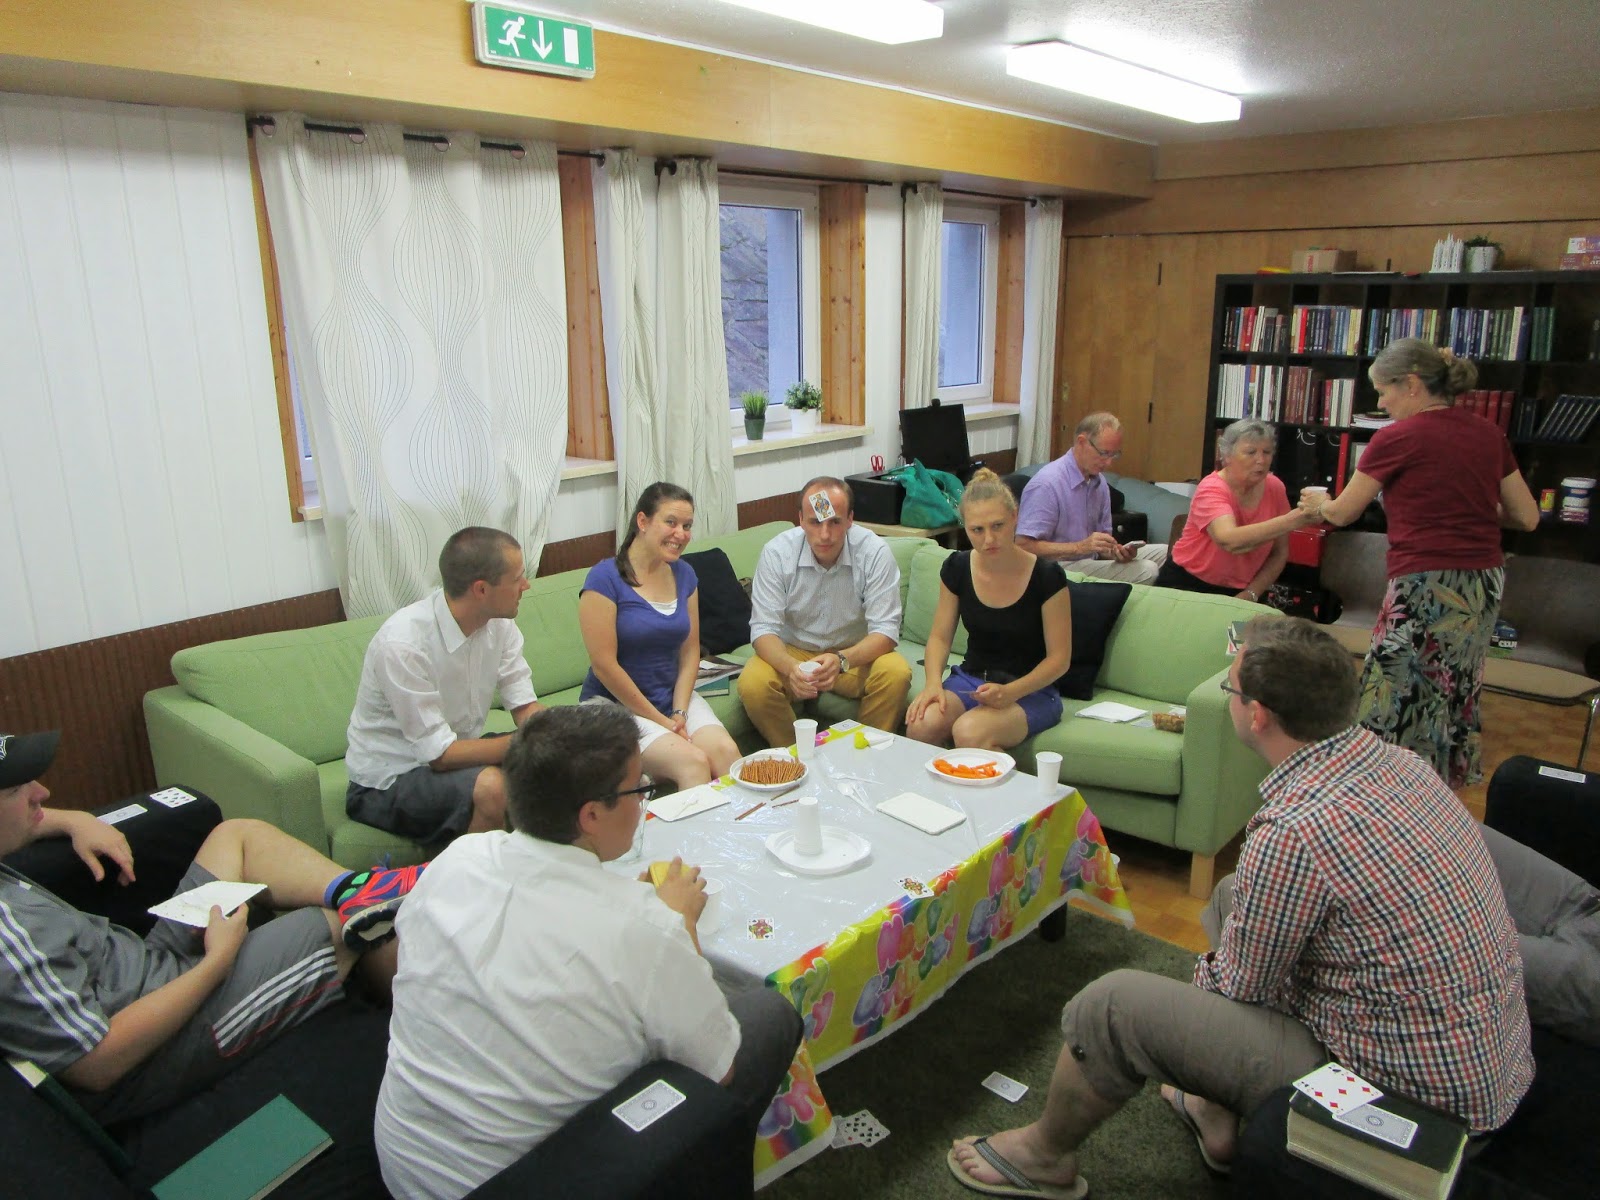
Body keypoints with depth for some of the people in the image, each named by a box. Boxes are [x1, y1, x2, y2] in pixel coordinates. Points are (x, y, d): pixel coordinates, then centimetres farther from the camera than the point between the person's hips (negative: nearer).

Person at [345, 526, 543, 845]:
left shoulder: (499, 622, -7)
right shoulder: (403, 645, -27)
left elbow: (526, 709, -6)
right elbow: (439, 754, -25)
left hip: (457, 754, 7)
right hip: (386, 782, -7)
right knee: (492, 788, -33)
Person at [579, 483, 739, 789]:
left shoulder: (684, 574, 8)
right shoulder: (605, 578, -12)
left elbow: (690, 652, 7)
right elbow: (604, 665, -15)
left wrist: (680, 712, -7)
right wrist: (660, 721, -12)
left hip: (676, 697, 5)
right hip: (617, 704, -5)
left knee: (726, 752, -21)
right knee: (692, 762, -26)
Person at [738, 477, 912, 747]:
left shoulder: (874, 552, -16)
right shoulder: (777, 553, -15)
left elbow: (885, 630, -18)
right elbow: (763, 629, -15)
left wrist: (841, 660, -37)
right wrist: (791, 667, -37)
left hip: (856, 655, 0)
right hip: (793, 652, 0)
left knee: (897, 673, -29)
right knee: (752, 683, -28)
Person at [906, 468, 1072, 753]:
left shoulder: (1046, 577, -14)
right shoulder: (956, 569, -1)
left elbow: (1059, 658, -10)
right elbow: (940, 637, 6)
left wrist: (1010, 692, -25)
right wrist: (933, 683, -14)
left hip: (1030, 690, -3)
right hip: (971, 678, 4)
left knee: (969, 732, -34)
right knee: (920, 726, -29)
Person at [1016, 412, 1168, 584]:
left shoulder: (1099, 482, 8)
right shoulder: (1046, 484, -19)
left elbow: (1102, 535, 16)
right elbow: (1024, 546, -23)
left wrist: (1115, 551, -8)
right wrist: (1080, 547, -28)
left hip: (1092, 561, 9)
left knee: (1164, 553, 6)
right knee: (1146, 571, -21)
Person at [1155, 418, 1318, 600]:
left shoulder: (1275, 488, -3)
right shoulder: (1211, 489, -19)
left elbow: (1279, 553, 4)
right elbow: (1230, 541, -37)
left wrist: (1251, 594, -8)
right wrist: (1291, 520, -43)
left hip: (1239, 592, 4)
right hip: (1187, 585, -4)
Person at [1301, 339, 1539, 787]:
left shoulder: (1397, 438, -9)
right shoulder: (1488, 433, 9)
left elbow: (1343, 513, 3)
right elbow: (1528, 517, 12)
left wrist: (1317, 504, 24)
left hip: (1426, 587, -8)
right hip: (1485, 586, 8)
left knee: (1397, 706, 0)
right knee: (1454, 700, 17)